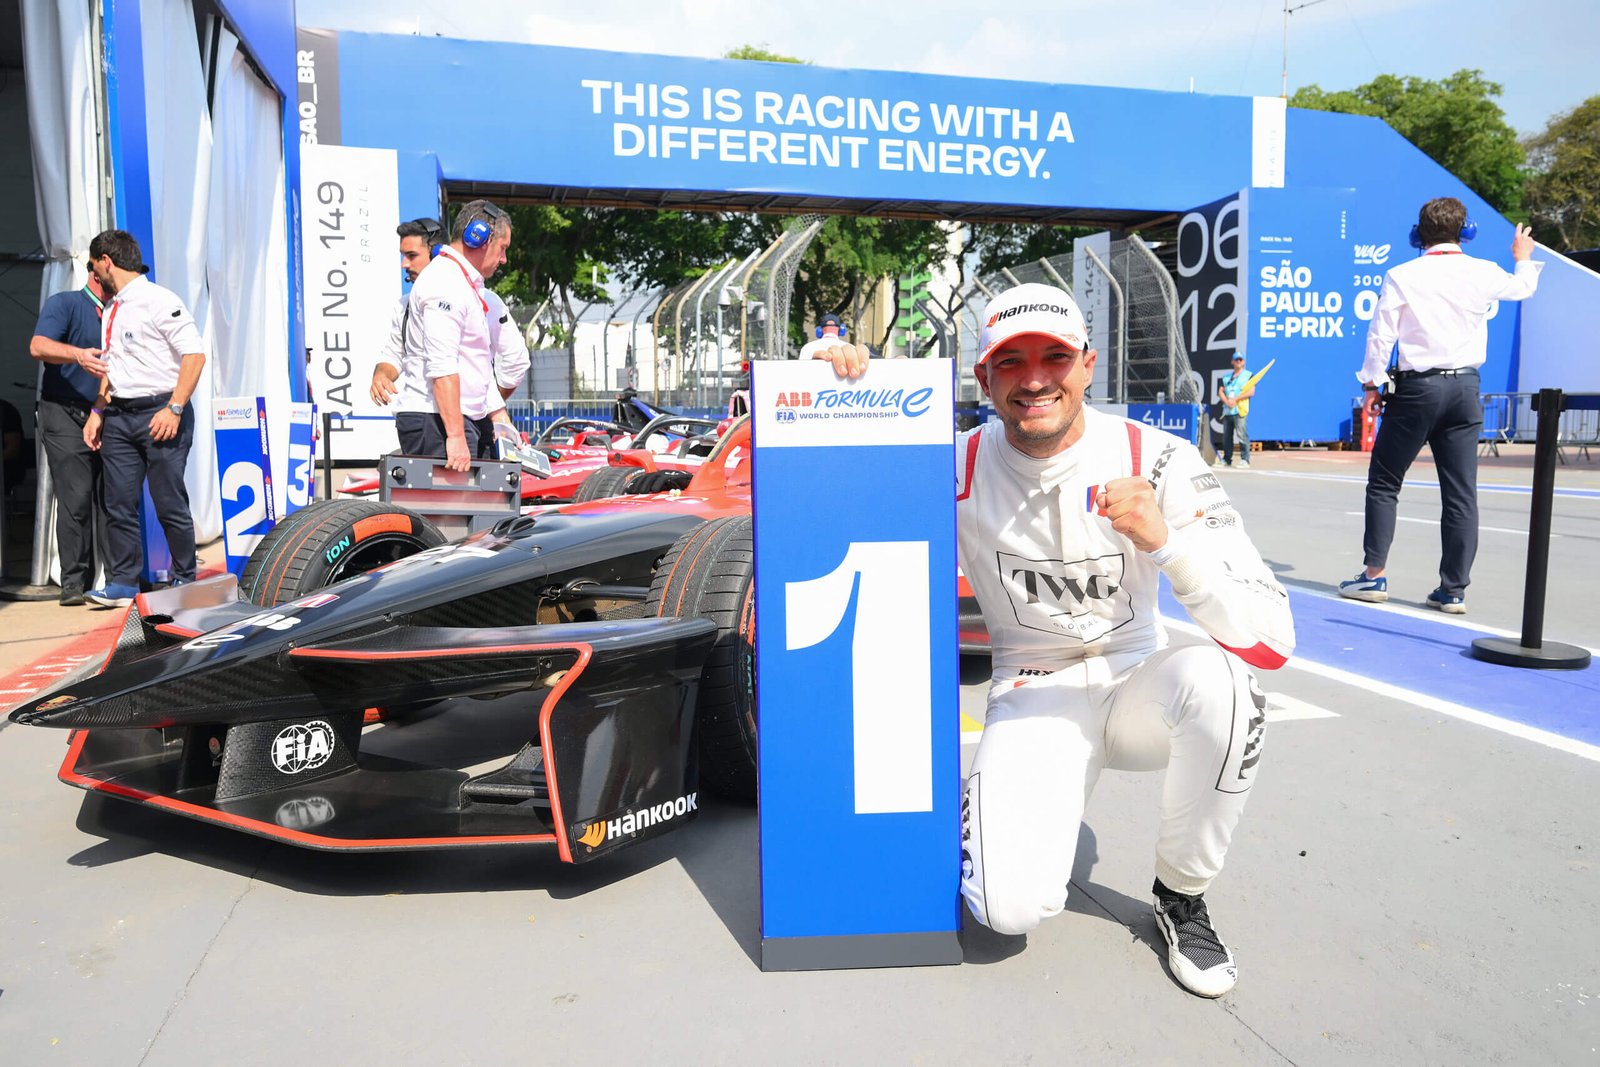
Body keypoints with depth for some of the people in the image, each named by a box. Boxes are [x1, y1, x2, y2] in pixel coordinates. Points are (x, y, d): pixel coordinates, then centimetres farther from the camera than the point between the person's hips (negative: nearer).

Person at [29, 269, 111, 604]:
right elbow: (39, 346, -18)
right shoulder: (64, 304, -2)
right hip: (65, 415, -5)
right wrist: (78, 354, -35)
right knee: (76, 498, -11)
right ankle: (74, 582, -8)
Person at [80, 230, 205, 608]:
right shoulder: (111, 310, 17)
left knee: (170, 504, -2)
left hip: (160, 413, -8)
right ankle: (123, 584, 11)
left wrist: (174, 409, -19)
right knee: (119, 504, 5)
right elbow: (110, 365, 23)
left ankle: (185, 581, 11)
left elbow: (195, 355, -15)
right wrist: (97, 411, 13)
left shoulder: (158, 300, -8)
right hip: (118, 415, 8)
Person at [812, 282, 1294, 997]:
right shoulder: (957, 467, -10)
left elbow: (1271, 641, -18)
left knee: (1218, 682, -34)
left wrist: (1164, 541, -35)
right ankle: (978, 804, 15)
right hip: (1032, 695, -1)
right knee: (1012, 907, -24)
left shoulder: (1158, 460, -14)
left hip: (1136, 683, 1)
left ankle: (1181, 895, -6)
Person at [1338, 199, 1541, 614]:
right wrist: (1524, 259, 48)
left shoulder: (1402, 276, -5)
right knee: (1461, 492, 4)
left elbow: (1380, 335, -6)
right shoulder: (1483, 273, 5)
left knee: (1384, 482, 7)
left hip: (1417, 387, -3)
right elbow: (1522, 286, 27)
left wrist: (1371, 384, 4)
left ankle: (1374, 575, 3)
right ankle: (1454, 589, 7)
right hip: (1465, 388, 3)